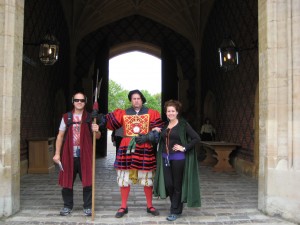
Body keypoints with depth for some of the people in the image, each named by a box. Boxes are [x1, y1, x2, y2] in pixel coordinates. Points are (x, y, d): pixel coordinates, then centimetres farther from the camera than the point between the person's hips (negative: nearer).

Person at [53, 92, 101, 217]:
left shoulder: (90, 118, 5)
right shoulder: (66, 117, 7)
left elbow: (97, 136, 7)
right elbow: (60, 136, 9)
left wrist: (96, 131, -17)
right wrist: (57, 153, 3)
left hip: (85, 155, -1)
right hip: (69, 155, 1)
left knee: (87, 181, 0)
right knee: (67, 181, 7)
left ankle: (87, 207, 14)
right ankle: (67, 206, 23)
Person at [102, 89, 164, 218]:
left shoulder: (152, 114, 4)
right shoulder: (123, 113, 8)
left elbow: (158, 131, 0)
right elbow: (109, 121, -1)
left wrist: (147, 137, -15)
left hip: (145, 150, -1)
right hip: (126, 150, 1)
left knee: (147, 180, 8)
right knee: (124, 179, 6)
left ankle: (150, 206, 25)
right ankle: (123, 207, 21)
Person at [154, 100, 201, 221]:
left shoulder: (183, 124, -6)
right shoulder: (165, 125, 10)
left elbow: (196, 138, -10)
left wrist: (184, 148, -15)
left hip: (178, 158, -5)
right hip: (165, 158, 5)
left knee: (177, 185, 6)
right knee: (168, 184, 6)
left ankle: (175, 211, 22)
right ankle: (177, 205, 33)